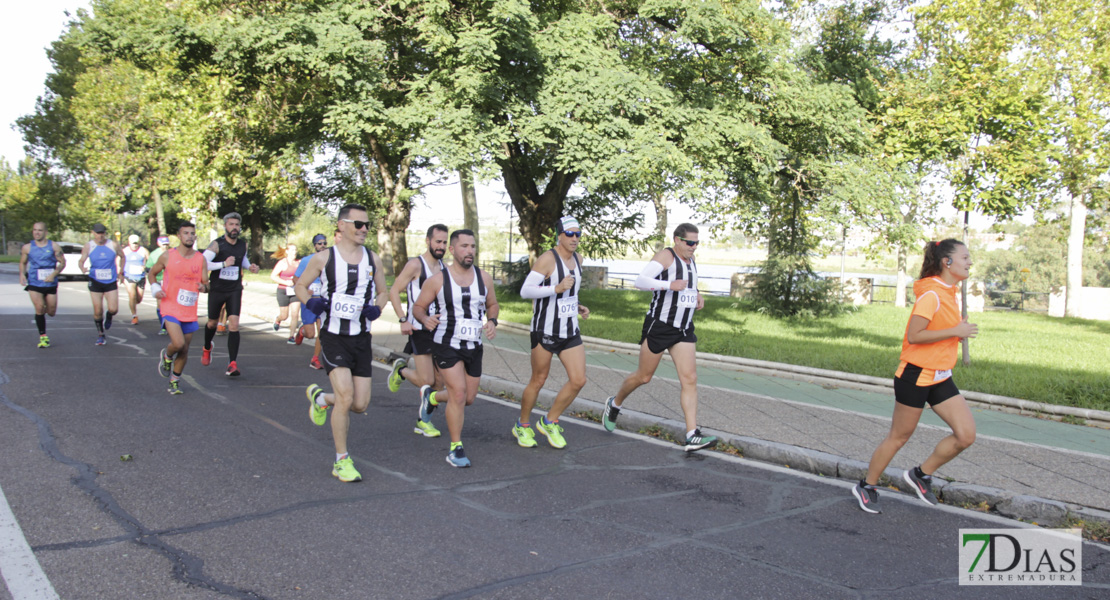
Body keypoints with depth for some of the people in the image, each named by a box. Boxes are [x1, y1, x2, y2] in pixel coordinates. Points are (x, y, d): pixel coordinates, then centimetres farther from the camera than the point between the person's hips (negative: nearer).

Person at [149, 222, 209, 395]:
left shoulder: (201, 259, 3)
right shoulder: (167, 256, -2)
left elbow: (206, 283, 7)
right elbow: (152, 273, 12)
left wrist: (203, 287, -17)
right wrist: (155, 289, -5)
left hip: (190, 311, 3)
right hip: (170, 308, -3)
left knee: (185, 350, 8)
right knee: (178, 343, -20)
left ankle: (175, 380, 28)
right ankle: (167, 356, 15)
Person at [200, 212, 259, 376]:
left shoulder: (243, 245, 2)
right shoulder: (217, 244, -13)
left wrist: (250, 267, 4)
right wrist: (224, 264, -33)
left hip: (235, 290, 2)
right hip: (217, 289, -2)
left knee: (234, 324, -12)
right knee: (212, 323, 16)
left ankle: (232, 363, -12)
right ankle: (207, 348, 47)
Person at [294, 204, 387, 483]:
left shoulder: (372, 259, 7)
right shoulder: (324, 258, -3)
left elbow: (382, 292, 18)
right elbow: (300, 285, 9)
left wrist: (376, 308, -3)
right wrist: (311, 302, -12)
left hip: (361, 337, 4)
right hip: (334, 336, -4)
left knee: (360, 404, 3)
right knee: (345, 398, -16)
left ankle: (320, 397, 36)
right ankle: (341, 461, 1)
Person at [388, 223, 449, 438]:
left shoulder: (445, 267, 10)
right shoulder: (415, 264, -9)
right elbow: (394, 291, -9)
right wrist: (403, 320, -18)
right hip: (419, 330, -6)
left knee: (439, 381, 4)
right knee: (426, 382, -9)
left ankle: (423, 421, 19)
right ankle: (401, 370, 21)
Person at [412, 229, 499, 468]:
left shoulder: (484, 278, 2)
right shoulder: (437, 280, -9)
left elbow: (493, 305, 15)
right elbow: (418, 306, 0)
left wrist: (492, 321, -6)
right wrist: (425, 319, -23)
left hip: (474, 347, 5)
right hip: (447, 345, -5)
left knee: (469, 398, 12)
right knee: (458, 394, -15)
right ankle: (456, 449, -1)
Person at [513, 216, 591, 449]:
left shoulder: (577, 259, 9)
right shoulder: (547, 259, -15)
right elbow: (525, 291, -21)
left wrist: (577, 308, 9)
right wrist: (557, 288, -30)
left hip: (570, 331, 7)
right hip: (545, 331, -7)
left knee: (578, 380, -2)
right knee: (538, 381, 5)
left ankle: (549, 422, 17)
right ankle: (522, 426, 27)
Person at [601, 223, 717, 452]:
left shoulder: (690, 260, 13)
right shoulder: (666, 255, -12)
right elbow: (641, 281, -24)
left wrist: (697, 296, 10)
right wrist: (670, 285, -32)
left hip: (684, 330, 7)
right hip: (659, 326, -7)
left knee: (690, 379, -6)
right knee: (643, 377, 6)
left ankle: (692, 436, -10)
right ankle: (614, 404, 34)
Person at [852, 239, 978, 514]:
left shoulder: (948, 293, 11)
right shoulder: (931, 294, -18)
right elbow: (913, 336, -23)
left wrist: (960, 329, 6)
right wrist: (955, 331, -21)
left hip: (940, 377, 8)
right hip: (916, 375, -8)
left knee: (966, 435, -2)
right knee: (899, 437, 4)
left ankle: (921, 474, 18)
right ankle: (866, 487, 22)